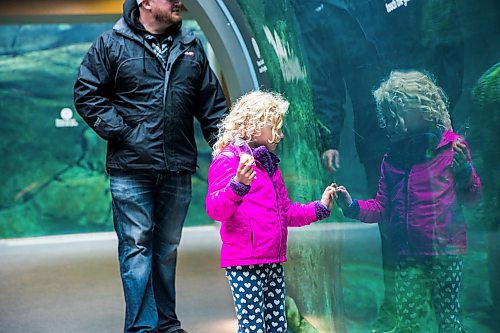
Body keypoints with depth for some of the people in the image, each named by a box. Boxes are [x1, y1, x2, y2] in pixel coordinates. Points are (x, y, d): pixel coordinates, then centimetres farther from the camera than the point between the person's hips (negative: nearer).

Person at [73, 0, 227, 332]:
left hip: (177, 168, 4)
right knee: (136, 248, -3)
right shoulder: (111, 44, -1)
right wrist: (120, 131, -10)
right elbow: (87, 93, -2)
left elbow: (212, 102, 15)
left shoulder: (192, 47, 11)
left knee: (168, 247, 13)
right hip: (131, 168, -4)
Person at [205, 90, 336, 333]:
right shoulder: (228, 159, -6)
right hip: (244, 263, -8)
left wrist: (320, 208, 20)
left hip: (273, 262, 8)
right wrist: (239, 185, -35)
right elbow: (215, 210, -20)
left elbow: (286, 212, 28)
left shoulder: (269, 163, 20)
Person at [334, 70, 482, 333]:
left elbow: (473, 198, -1)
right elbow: (382, 207, 13)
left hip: (445, 250, -4)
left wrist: (464, 170, -19)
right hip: (409, 253, 4)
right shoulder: (392, 158, 11)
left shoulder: (453, 147, -3)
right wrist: (353, 207, -4)